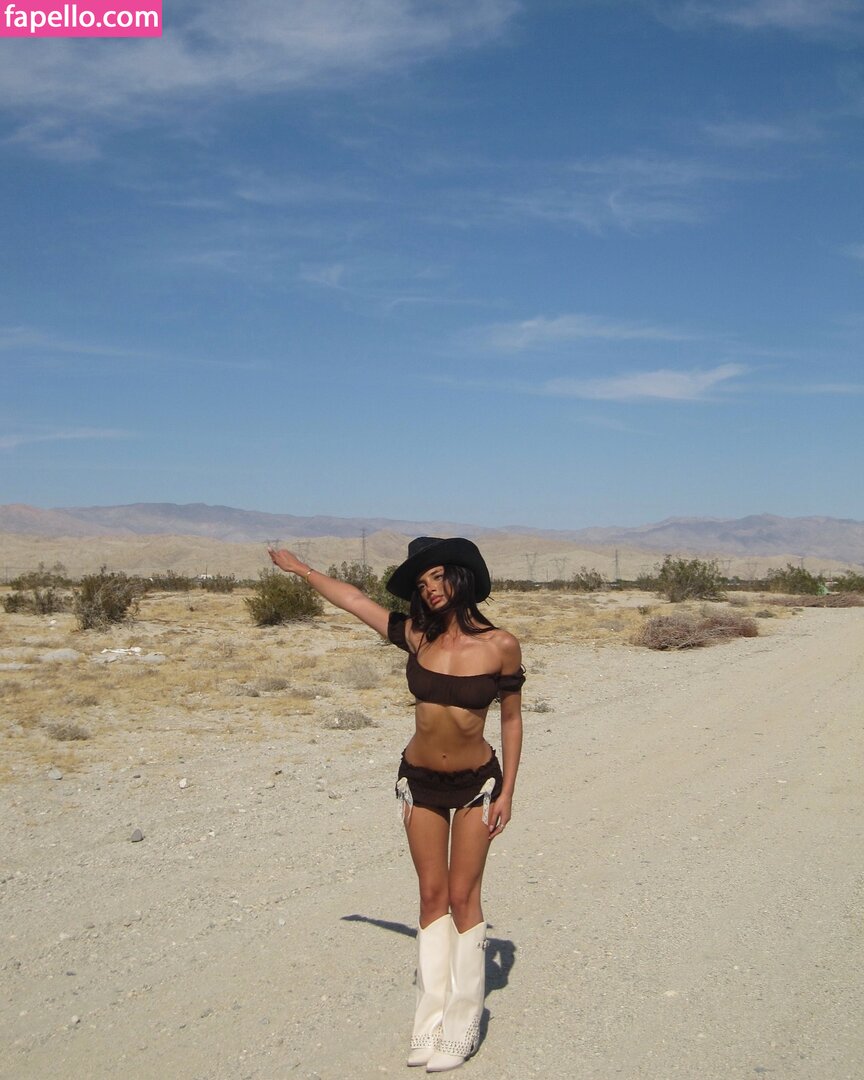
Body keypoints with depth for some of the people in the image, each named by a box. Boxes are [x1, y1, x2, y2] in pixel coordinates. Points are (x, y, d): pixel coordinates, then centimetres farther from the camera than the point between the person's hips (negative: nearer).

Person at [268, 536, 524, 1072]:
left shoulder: (501, 646, -13)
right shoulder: (417, 635, -5)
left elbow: (511, 719, -4)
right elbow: (353, 598, 6)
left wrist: (507, 792, -6)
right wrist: (301, 568, 16)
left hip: (475, 784, -3)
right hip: (420, 781, 3)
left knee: (463, 897, 1)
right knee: (432, 896, 8)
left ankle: (461, 1027, 11)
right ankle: (432, 1019, 14)